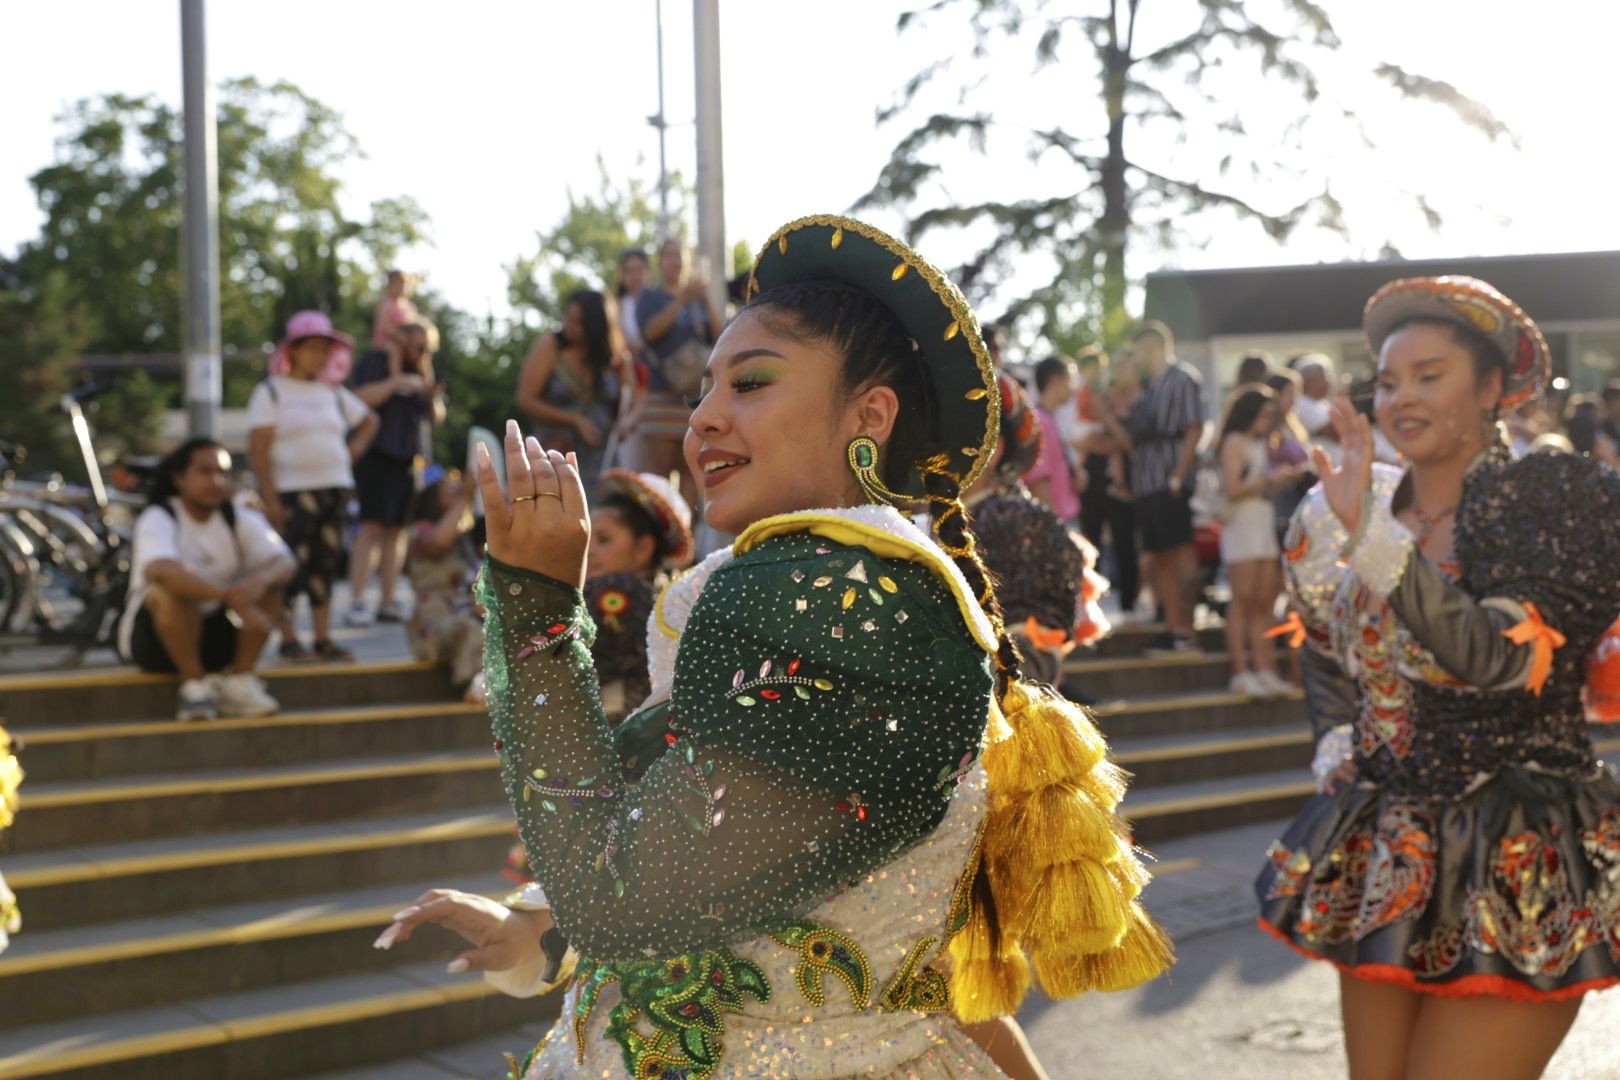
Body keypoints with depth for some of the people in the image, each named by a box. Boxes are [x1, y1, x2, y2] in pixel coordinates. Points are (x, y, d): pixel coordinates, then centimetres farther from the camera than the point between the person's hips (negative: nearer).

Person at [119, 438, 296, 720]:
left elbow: (286, 563, -18)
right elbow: (159, 570, -40)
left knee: (270, 584, -17)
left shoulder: (241, 518, -2)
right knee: (173, 589, -34)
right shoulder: (158, 519, -17)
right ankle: (194, 683, -21)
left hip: (215, 637, 4)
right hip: (152, 638, -4)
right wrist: (231, 598, -50)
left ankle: (240, 682, -16)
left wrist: (260, 580, -43)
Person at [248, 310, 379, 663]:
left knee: (326, 564, 5)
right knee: (293, 566, -8)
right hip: (292, 492, -5)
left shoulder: (334, 394, 15)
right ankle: (288, 640, 1)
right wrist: (270, 499, -17)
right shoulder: (270, 392, -2)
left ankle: (324, 639, 10)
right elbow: (258, 449, -9)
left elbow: (369, 420, 31)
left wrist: (354, 449, 12)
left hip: (335, 488, 5)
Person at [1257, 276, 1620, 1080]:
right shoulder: (1364, 511, 5)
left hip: (1516, 872, -5)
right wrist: (1339, 744, 6)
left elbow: (1490, 657, -27)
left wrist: (1368, 534, -31)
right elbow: (1325, 651, 22)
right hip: (1385, 857, 6)